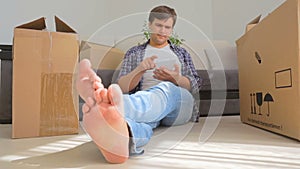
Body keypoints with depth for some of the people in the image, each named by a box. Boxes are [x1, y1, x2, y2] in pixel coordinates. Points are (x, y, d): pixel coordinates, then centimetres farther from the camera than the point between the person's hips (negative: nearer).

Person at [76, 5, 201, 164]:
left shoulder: (182, 52, 27)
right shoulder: (134, 53, 22)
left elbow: (196, 85, 15)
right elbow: (122, 87, 10)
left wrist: (177, 79, -7)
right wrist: (140, 69, -10)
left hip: (179, 99, 1)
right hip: (145, 99, 0)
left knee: (165, 89, -37)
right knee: (143, 115, -39)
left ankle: (114, 108, -66)